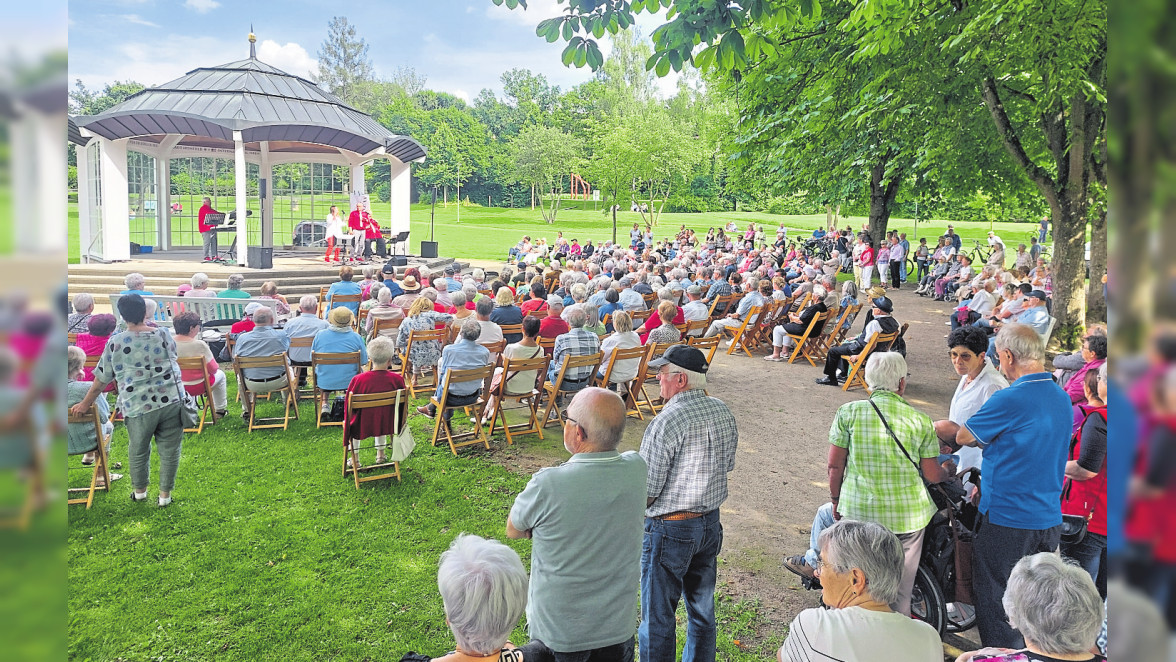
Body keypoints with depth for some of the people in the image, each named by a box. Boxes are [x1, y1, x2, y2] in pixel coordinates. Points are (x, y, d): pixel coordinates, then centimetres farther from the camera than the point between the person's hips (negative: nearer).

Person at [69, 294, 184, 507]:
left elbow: (101, 380, 4)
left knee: (138, 450, 19)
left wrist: (85, 404, 16)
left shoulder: (115, 343, -2)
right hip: (172, 401, 1)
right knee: (169, 450, 9)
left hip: (139, 407, -1)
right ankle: (165, 494, 17)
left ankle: (139, 490, 34)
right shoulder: (164, 336, 2)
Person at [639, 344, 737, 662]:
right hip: (711, 523, 8)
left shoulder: (666, 422, -24)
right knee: (702, 609, 20)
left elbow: (646, 492, -20)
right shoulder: (723, 412, -1)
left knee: (658, 618, 7)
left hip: (670, 529, -7)